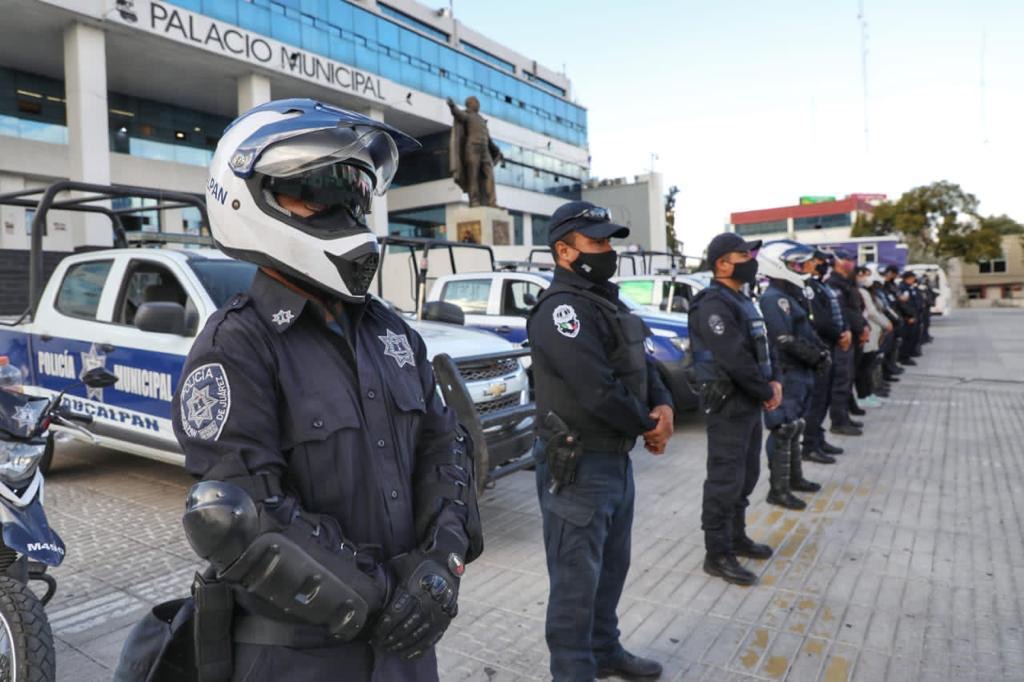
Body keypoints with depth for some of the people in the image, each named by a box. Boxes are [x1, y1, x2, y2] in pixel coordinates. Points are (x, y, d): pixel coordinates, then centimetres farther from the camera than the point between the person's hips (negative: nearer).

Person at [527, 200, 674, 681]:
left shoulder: (607, 300, 12)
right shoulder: (561, 310, -20)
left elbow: (642, 363, 13)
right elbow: (599, 391, -26)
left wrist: (664, 405, -7)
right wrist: (648, 427, -10)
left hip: (617, 459, 10)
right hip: (579, 466, -10)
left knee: (611, 567, 23)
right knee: (577, 579, 3)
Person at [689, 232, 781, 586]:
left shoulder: (743, 301, 15)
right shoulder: (714, 305, -17)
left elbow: (763, 346, 18)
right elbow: (735, 360, -24)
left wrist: (775, 381, 2)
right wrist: (766, 391, -13)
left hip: (751, 402, 10)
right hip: (728, 404, -10)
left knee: (746, 476, 19)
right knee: (725, 480, -4)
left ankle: (737, 537, 34)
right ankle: (717, 554, 6)